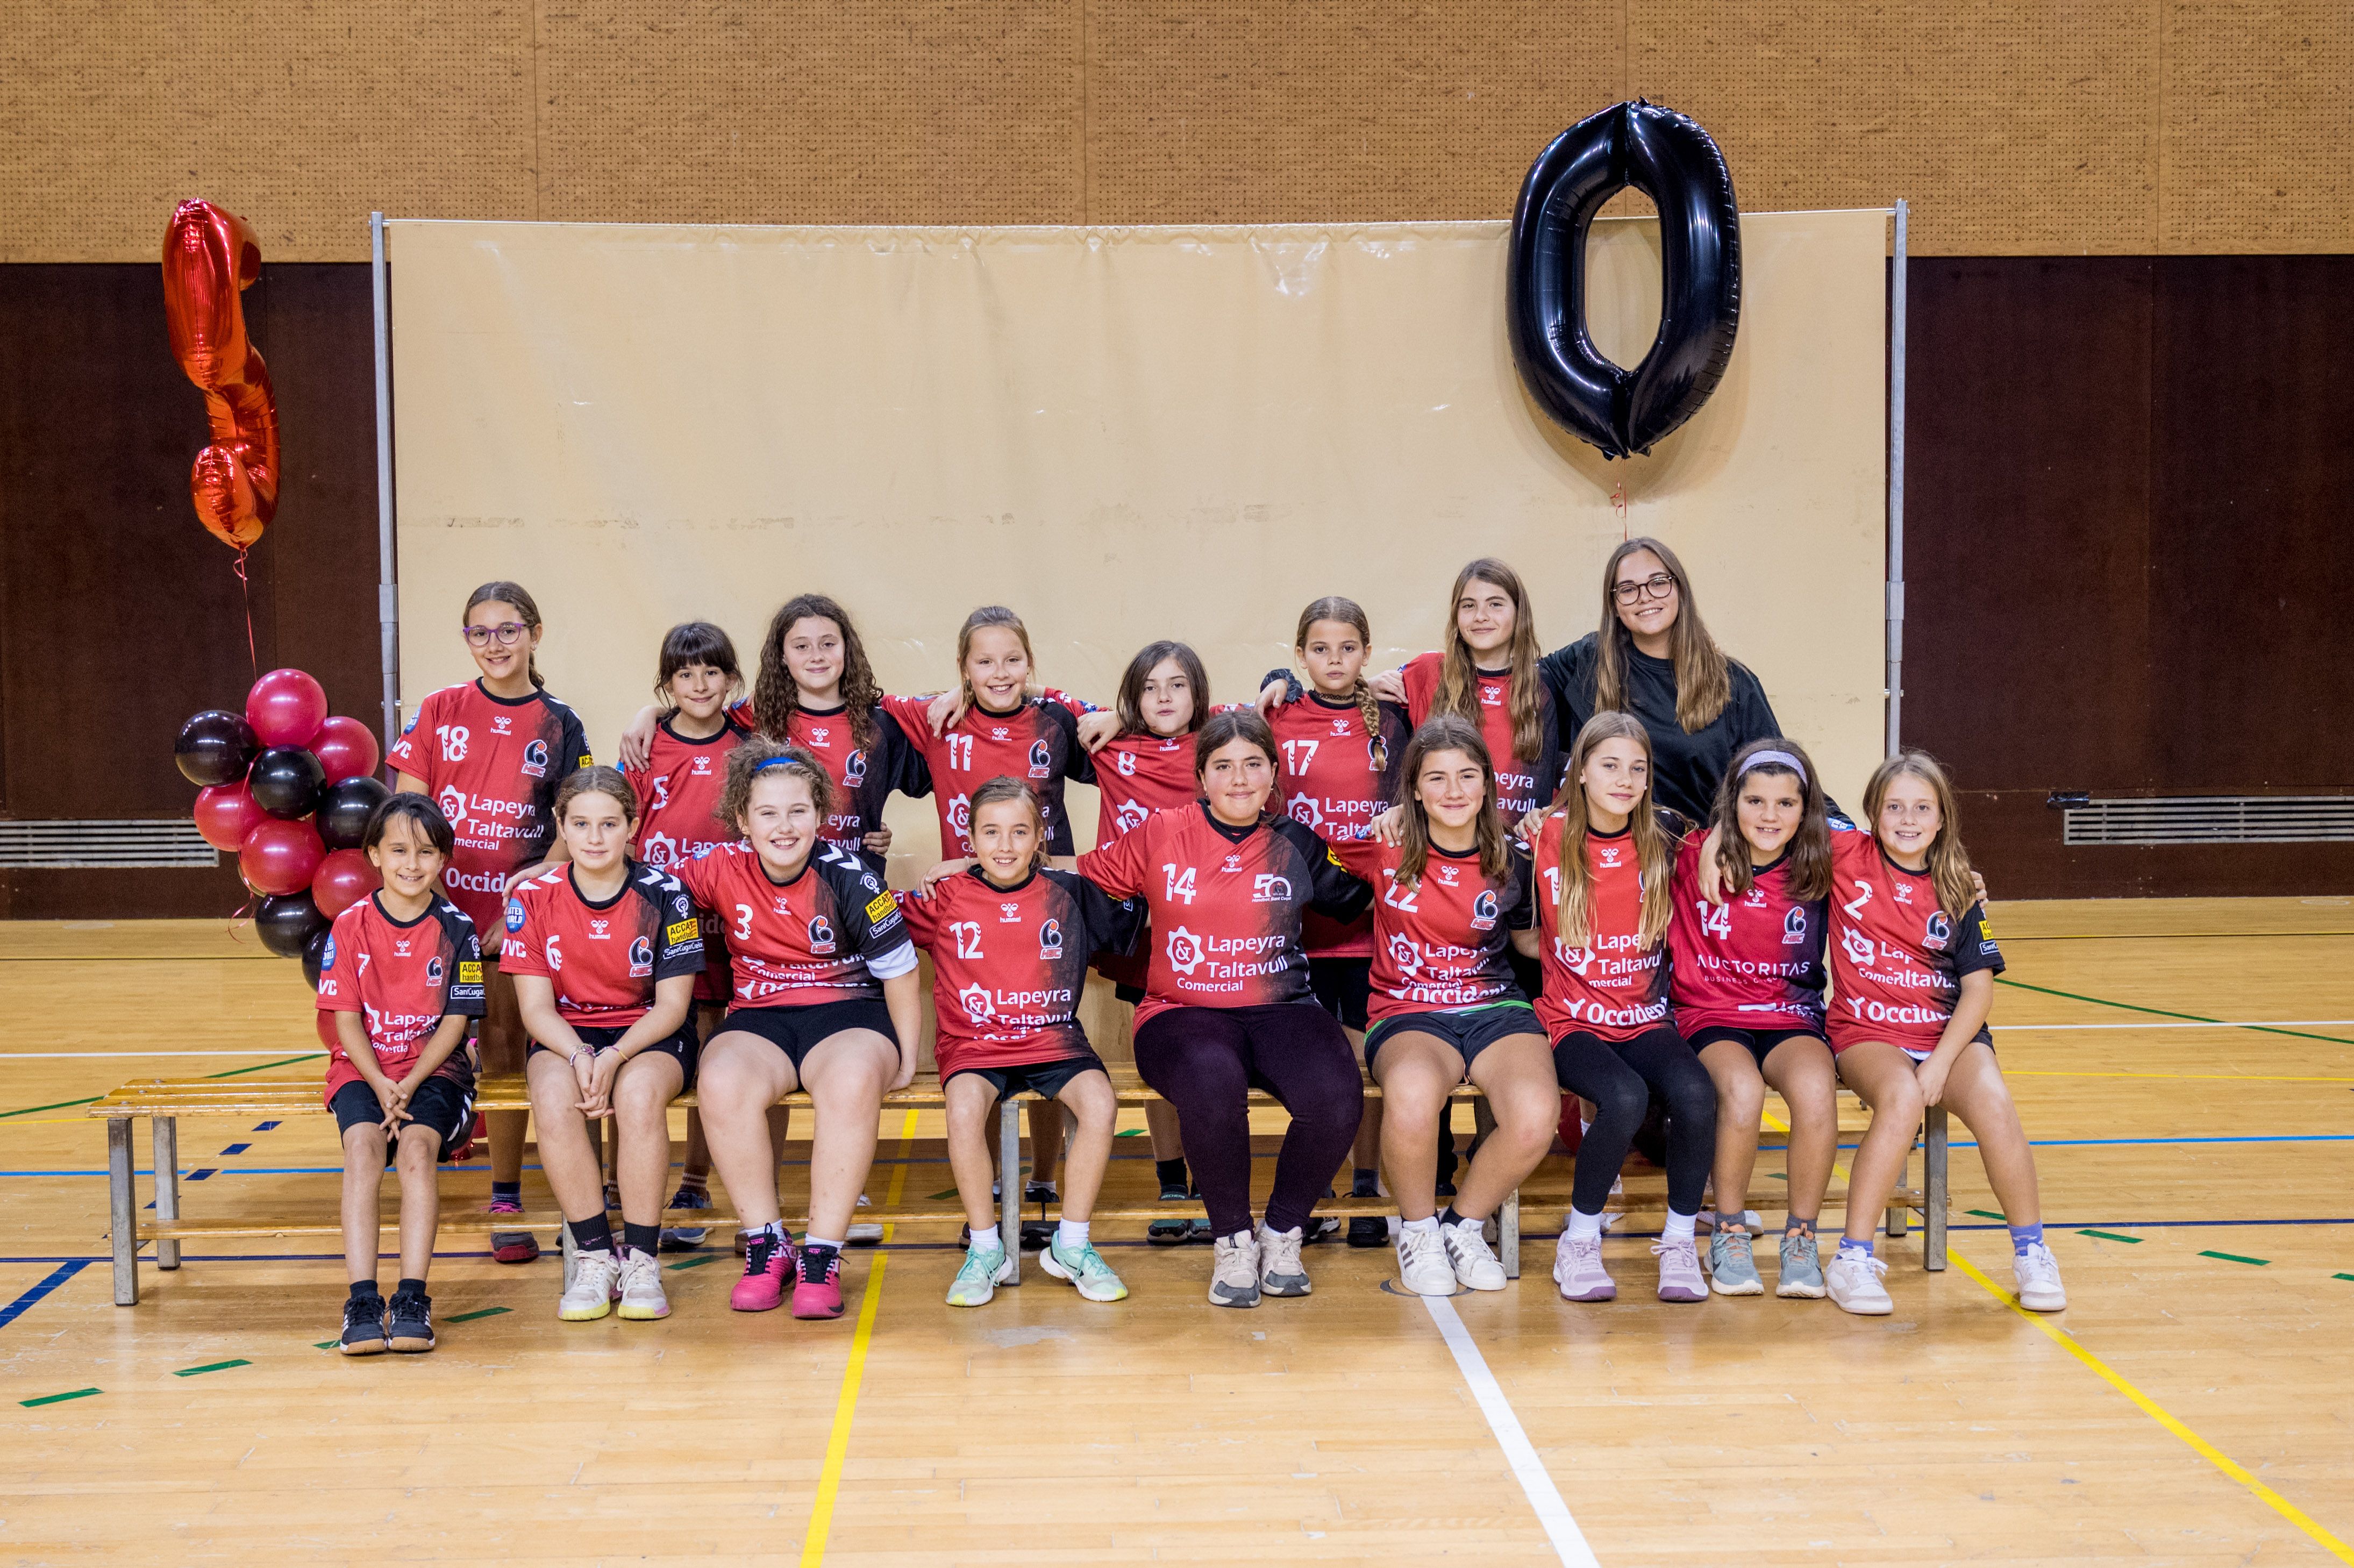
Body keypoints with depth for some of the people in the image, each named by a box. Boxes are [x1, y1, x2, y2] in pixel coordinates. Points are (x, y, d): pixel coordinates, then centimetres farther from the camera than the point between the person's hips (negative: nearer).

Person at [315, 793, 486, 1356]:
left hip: (435, 1068, -1)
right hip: (363, 1068, 1)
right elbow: (346, 1019, 0)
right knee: (363, 1145, -28)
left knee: (417, 1145, -29)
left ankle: (412, 1299, -30)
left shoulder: (456, 929, 0)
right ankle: (362, 1301, -31)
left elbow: (455, 1021, -2)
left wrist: (409, 1085, -14)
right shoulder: (351, 926, 2)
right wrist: (380, 1085, -14)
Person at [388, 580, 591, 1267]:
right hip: (443, 904, 0)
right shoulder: (439, 712, 4)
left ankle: (506, 1203, 11)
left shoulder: (558, 724, 3)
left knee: (504, 1045, 3)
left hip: (518, 909, 0)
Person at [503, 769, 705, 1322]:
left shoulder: (663, 894, -7)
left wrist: (614, 1057, -26)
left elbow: (673, 1004, -8)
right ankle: (595, 1256, -21)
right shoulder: (533, 897, -3)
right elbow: (536, 1006, -4)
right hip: (565, 1035, 1)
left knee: (639, 1093, -36)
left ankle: (641, 1258, -23)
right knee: (554, 1097, -33)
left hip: (651, 1035, -1)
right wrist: (579, 1058, -25)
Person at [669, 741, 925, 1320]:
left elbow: (900, 970, -2)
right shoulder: (724, 869, -2)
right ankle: (767, 1246, -17)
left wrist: (904, 1060, 2)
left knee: (853, 1079, -38)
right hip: (760, 1018, 3)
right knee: (721, 1081, -32)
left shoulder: (846, 875, -10)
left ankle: (822, 1255, -26)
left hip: (848, 1012, -2)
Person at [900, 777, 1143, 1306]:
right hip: (974, 1043, -1)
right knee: (965, 1108, -33)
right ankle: (986, 1250, -14)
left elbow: (1132, 927, 13)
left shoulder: (1070, 894, 7)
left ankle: (1071, 1246, -9)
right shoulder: (946, 898, 4)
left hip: (1053, 1039, 1)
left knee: (1100, 1101, -28)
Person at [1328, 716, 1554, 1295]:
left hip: (1496, 1008, 2)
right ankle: (1418, 1229, -8)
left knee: (1536, 1116, -32)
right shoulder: (1385, 850, 2)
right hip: (1409, 1014, -2)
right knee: (1412, 1096, -40)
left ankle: (1464, 1225, 0)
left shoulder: (1510, 864, 6)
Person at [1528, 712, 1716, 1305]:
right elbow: (1525, 939, 7)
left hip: (1645, 1020, 3)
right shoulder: (1548, 840, -1)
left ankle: (1679, 1241, -10)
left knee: (1696, 1094, -30)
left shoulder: (1662, 842, 5)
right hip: (1573, 1021, -2)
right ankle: (1580, 1240, -12)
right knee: (1625, 1098, -34)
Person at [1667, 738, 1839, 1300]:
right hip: (1711, 1017, -1)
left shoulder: (1820, 868, 3)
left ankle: (1801, 1239, -15)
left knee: (1815, 1089, -33)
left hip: (1792, 1018, 2)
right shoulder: (1695, 858, -2)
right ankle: (1729, 1235, -13)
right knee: (1742, 1090, -35)